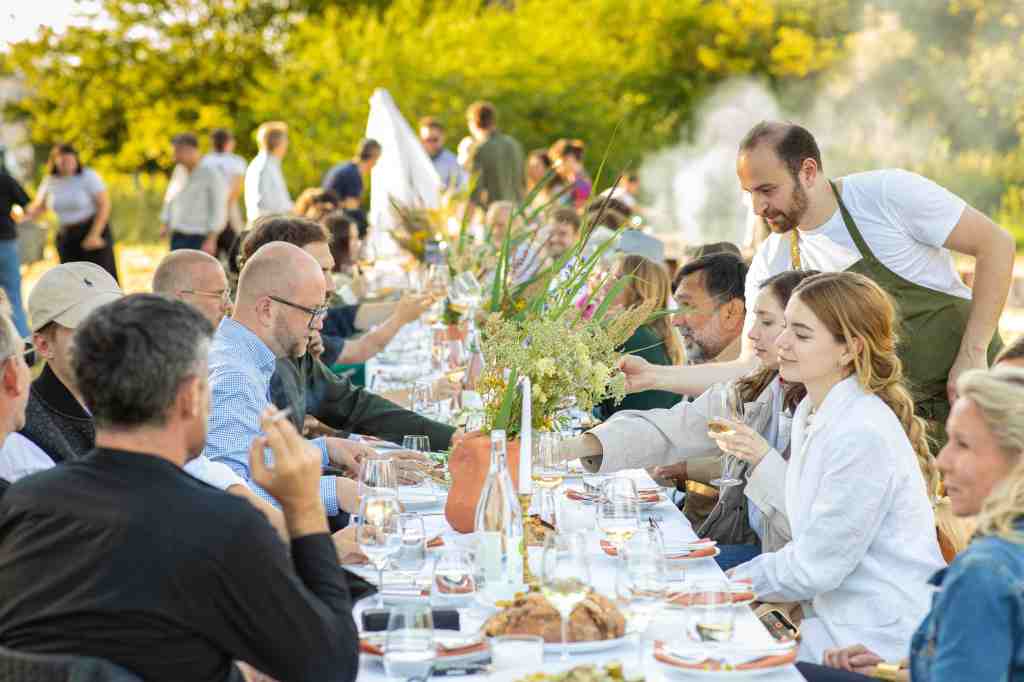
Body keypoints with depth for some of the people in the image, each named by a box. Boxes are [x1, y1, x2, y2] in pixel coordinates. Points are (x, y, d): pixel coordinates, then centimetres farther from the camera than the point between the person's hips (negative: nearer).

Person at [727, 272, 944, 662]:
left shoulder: (863, 436, -22)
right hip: (839, 615, 8)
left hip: (881, 642, -8)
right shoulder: (811, 412, 8)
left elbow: (816, 566, -17)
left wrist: (737, 581, -5)